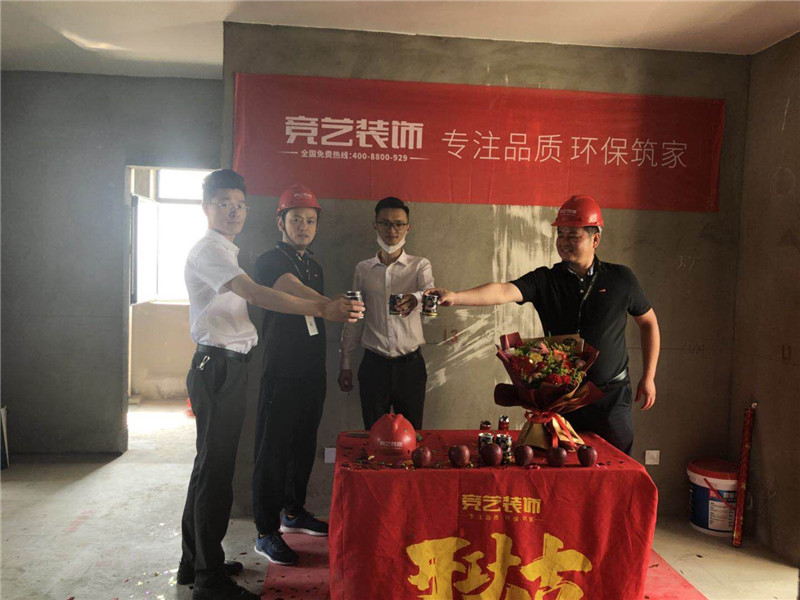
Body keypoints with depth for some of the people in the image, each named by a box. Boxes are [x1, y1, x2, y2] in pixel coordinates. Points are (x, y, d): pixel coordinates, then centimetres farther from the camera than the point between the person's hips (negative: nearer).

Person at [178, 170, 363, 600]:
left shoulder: (223, 252, 20)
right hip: (217, 367, -10)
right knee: (216, 470, -5)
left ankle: (194, 563, 30)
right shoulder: (208, 250, -13)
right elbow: (255, 294, -30)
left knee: (209, 466, 16)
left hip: (223, 367, 10)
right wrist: (321, 309, -39)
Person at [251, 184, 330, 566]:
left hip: (312, 371, 8)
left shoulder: (314, 266, 16)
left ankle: (293, 513, 32)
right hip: (281, 372, -8)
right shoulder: (270, 261, -8)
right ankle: (266, 532, 8)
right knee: (273, 449, -2)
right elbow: (294, 291, -30)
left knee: (304, 445, 16)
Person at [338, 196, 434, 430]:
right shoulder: (363, 269, 7)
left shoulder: (420, 266, 1)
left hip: (410, 364, -1)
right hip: (374, 364, 2)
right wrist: (345, 363, 8)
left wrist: (415, 298, -45)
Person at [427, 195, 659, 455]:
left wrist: (648, 377, 8)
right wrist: (455, 296, -37)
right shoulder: (545, 280, -4)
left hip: (611, 396, 0)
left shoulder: (620, 278, -1)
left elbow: (649, 322, 11)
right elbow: (503, 291, -20)